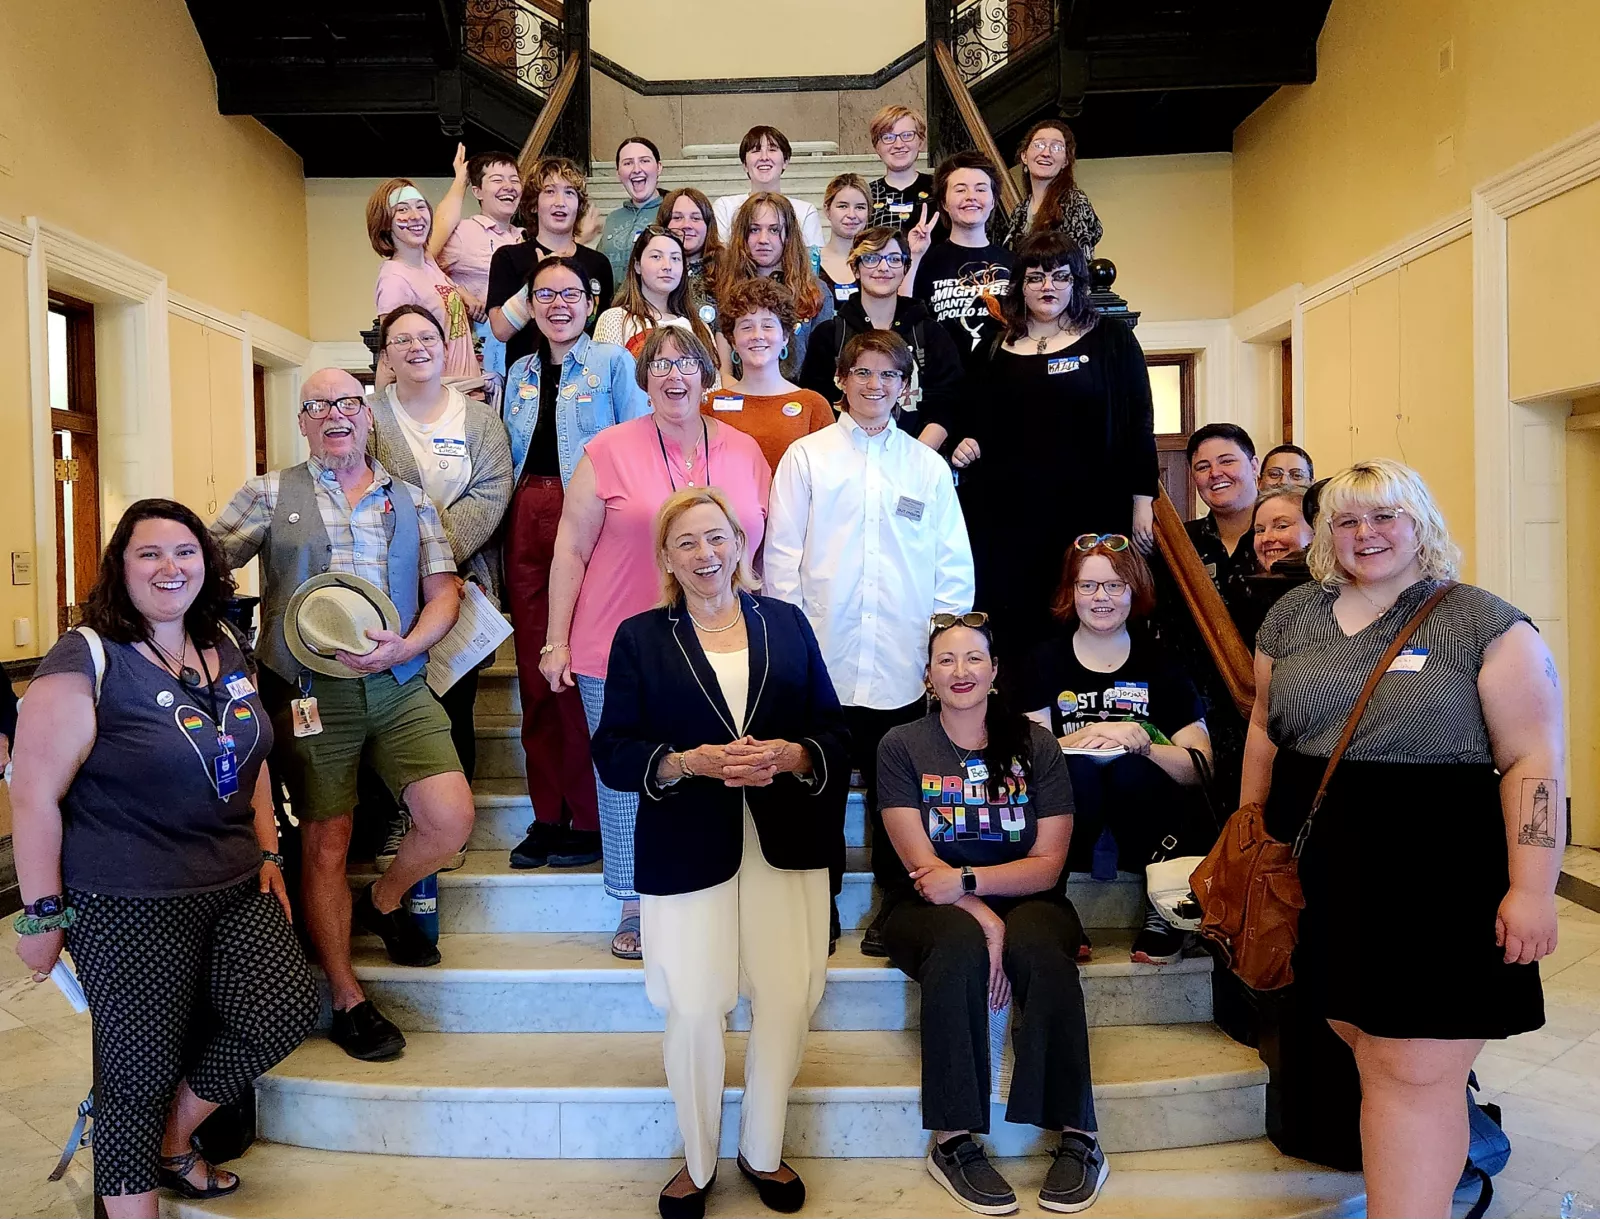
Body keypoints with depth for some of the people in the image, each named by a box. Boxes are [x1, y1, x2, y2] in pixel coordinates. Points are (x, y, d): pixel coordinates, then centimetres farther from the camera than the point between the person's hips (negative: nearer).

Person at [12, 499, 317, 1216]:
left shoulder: (224, 650, 8)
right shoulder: (86, 661, -12)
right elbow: (33, 793, -12)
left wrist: (268, 855, 12)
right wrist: (42, 912, -11)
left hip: (235, 887, 6)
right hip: (128, 907, -6)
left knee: (287, 1008, -2)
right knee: (140, 1069, 4)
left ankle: (176, 1138, 25)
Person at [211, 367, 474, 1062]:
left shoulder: (410, 501, 14)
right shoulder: (270, 494, 10)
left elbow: (444, 591, 8)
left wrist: (405, 647, -8)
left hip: (398, 686, 2)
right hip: (309, 691, -1)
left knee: (451, 821, -10)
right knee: (325, 843, 3)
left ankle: (384, 902, 22)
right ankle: (347, 1000, 16)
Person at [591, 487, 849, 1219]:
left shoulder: (786, 624, 9)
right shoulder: (639, 637, 4)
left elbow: (834, 732, 6)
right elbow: (613, 753, -2)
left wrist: (793, 756, -14)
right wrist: (689, 762, -18)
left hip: (785, 845, 2)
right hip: (687, 850, -1)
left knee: (788, 1001, 2)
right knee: (694, 1009, -1)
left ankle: (763, 1152, 28)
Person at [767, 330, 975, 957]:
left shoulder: (928, 466, 11)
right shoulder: (805, 456, 7)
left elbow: (954, 564, 10)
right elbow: (782, 555, 3)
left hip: (902, 666, 1)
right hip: (821, 662, -1)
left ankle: (894, 905, 23)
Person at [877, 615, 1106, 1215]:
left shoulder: (1036, 745, 2)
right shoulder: (902, 747, -1)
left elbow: (1047, 865, -4)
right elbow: (922, 864, -9)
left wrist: (967, 879, -19)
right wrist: (987, 922, -22)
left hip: (1024, 902, 1)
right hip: (933, 911, -1)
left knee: (1040, 947, -32)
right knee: (960, 943, -34)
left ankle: (1078, 1135, -24)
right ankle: (953, 1139, -26)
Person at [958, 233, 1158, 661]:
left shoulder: (1111, 339, 7)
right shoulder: (995, 349, 14)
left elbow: (1139, 422, 4)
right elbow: (979, 428, 23)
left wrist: (1143, 501, -3)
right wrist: (966, 447, 0)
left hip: (1092, 512, -2)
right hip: (1009, 513, 2)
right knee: (1016, 627, -1)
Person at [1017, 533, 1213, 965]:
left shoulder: (1159, 663, 5)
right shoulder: (1047, 660, 6)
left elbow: (1201, 767, -5)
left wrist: (1142, 744, -23)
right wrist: (1078, 740, -24)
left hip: (1147, 821, 1)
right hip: (1064, 815, 0)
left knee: (1131, 768, -30)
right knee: (1080, 768, -30)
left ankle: (1162, 910, -12)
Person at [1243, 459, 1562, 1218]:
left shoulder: (1485, 624, -4)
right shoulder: (1293, 615, 10)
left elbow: (1533, 762, -7)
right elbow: (1264, 731, 16)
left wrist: (1531, 889, -13)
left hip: (1436, 878, -4)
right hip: (1320, 876, 4)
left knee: (1415, 1069, -2)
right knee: (1364, 1043, 12)